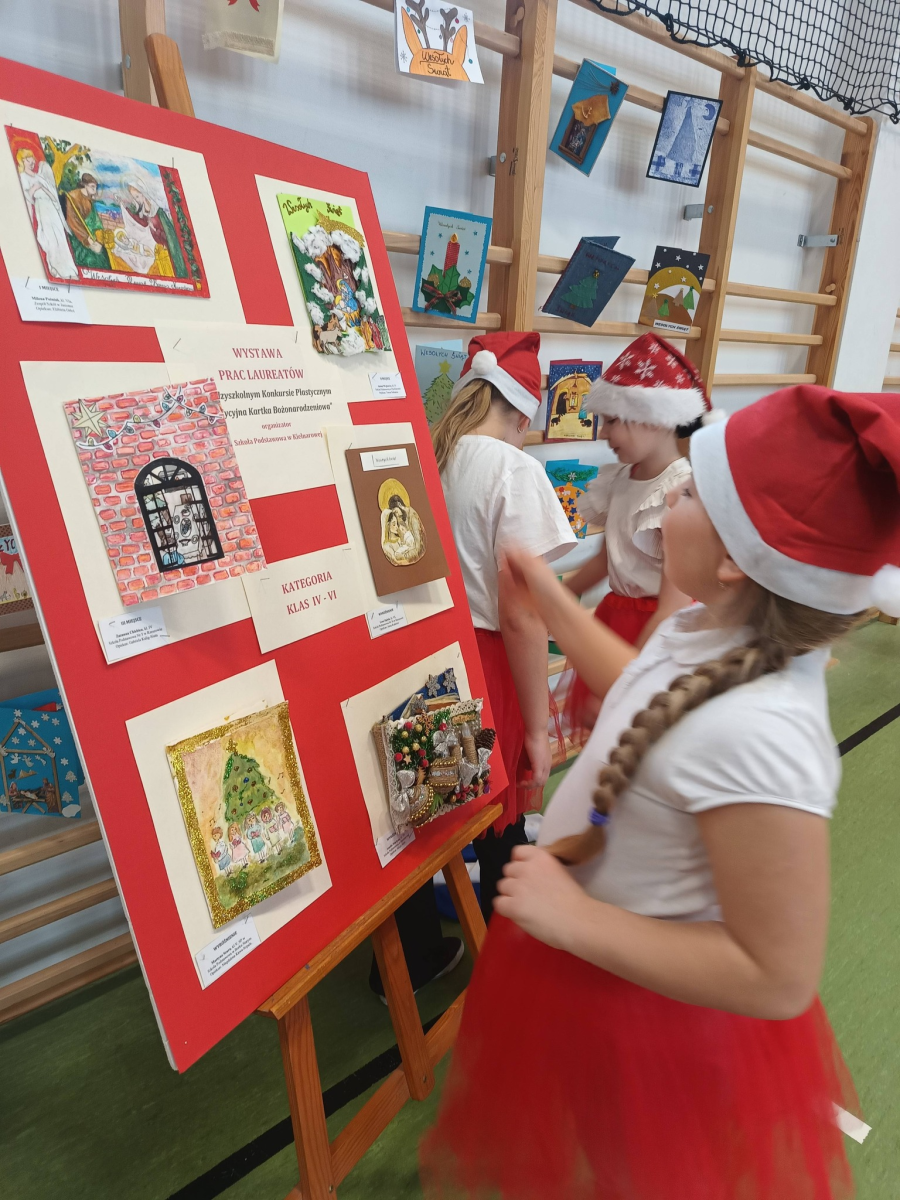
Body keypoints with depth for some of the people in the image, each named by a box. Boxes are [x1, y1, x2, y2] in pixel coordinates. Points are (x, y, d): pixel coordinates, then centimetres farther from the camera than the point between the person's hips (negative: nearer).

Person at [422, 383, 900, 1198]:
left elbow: (779, 980, -31)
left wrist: (573, 919, -28)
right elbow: (643, 694, 10)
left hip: (640, 992, -7)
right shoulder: (713, 631, -12)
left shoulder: (754, 734, -39)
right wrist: (549, 597, 15)